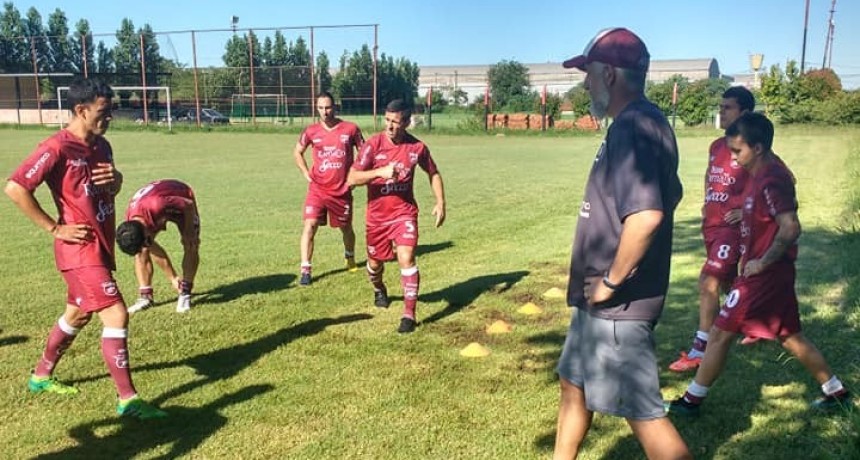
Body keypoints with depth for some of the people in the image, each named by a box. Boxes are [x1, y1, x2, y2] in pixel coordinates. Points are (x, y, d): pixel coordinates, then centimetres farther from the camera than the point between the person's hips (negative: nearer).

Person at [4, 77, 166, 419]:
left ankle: (41, 376, 43)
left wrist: (115, 180, -4)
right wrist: (55, 228, -16)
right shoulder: (57, 148, -17)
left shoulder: (101, 145, 9)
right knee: (116, 315, -13)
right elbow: (15, 189, -20)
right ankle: (127, 400, -5)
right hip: (80, 251, -9)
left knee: (78, 315, 23)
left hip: (100, 247, 9)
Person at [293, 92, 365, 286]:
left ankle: (350, 257, 44)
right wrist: (306, 173, 4)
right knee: (310, 225, -13)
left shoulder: (350, 129, -5)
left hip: (342, 190, 0)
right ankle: (305, 270, -9)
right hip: (317, 188, 0)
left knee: (346, 227, 15)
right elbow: (297, 152, 16)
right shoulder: (311, 131, -1)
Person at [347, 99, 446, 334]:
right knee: (375, 262, 16)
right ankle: (379, 290, 51)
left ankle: (409, 314, -12)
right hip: (377, 215, 1)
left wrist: (440, 202, 2)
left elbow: (433, 173, 11)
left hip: (404, 212, -1)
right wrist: (380, 171, -32)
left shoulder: (417, 147, -7)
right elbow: (352, 178, -18)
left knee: (406, 258, -18)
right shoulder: (373, 144, -13)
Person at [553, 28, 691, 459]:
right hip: (599, 299, 10)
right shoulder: (646, 122, 11)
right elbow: (667, 196, 21)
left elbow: (646, 215, -34)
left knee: (642, 412, 0)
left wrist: (611, 282, -21)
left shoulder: (631, 127, -21)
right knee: (574, 383, 22)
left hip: (618, 303, -10)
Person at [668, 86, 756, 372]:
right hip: (711, 225, 9)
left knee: (708, 282, -14)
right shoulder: (716, 146, 10)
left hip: (733, 228, -8)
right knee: (727, 284, 20)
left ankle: (699, 351, -8)